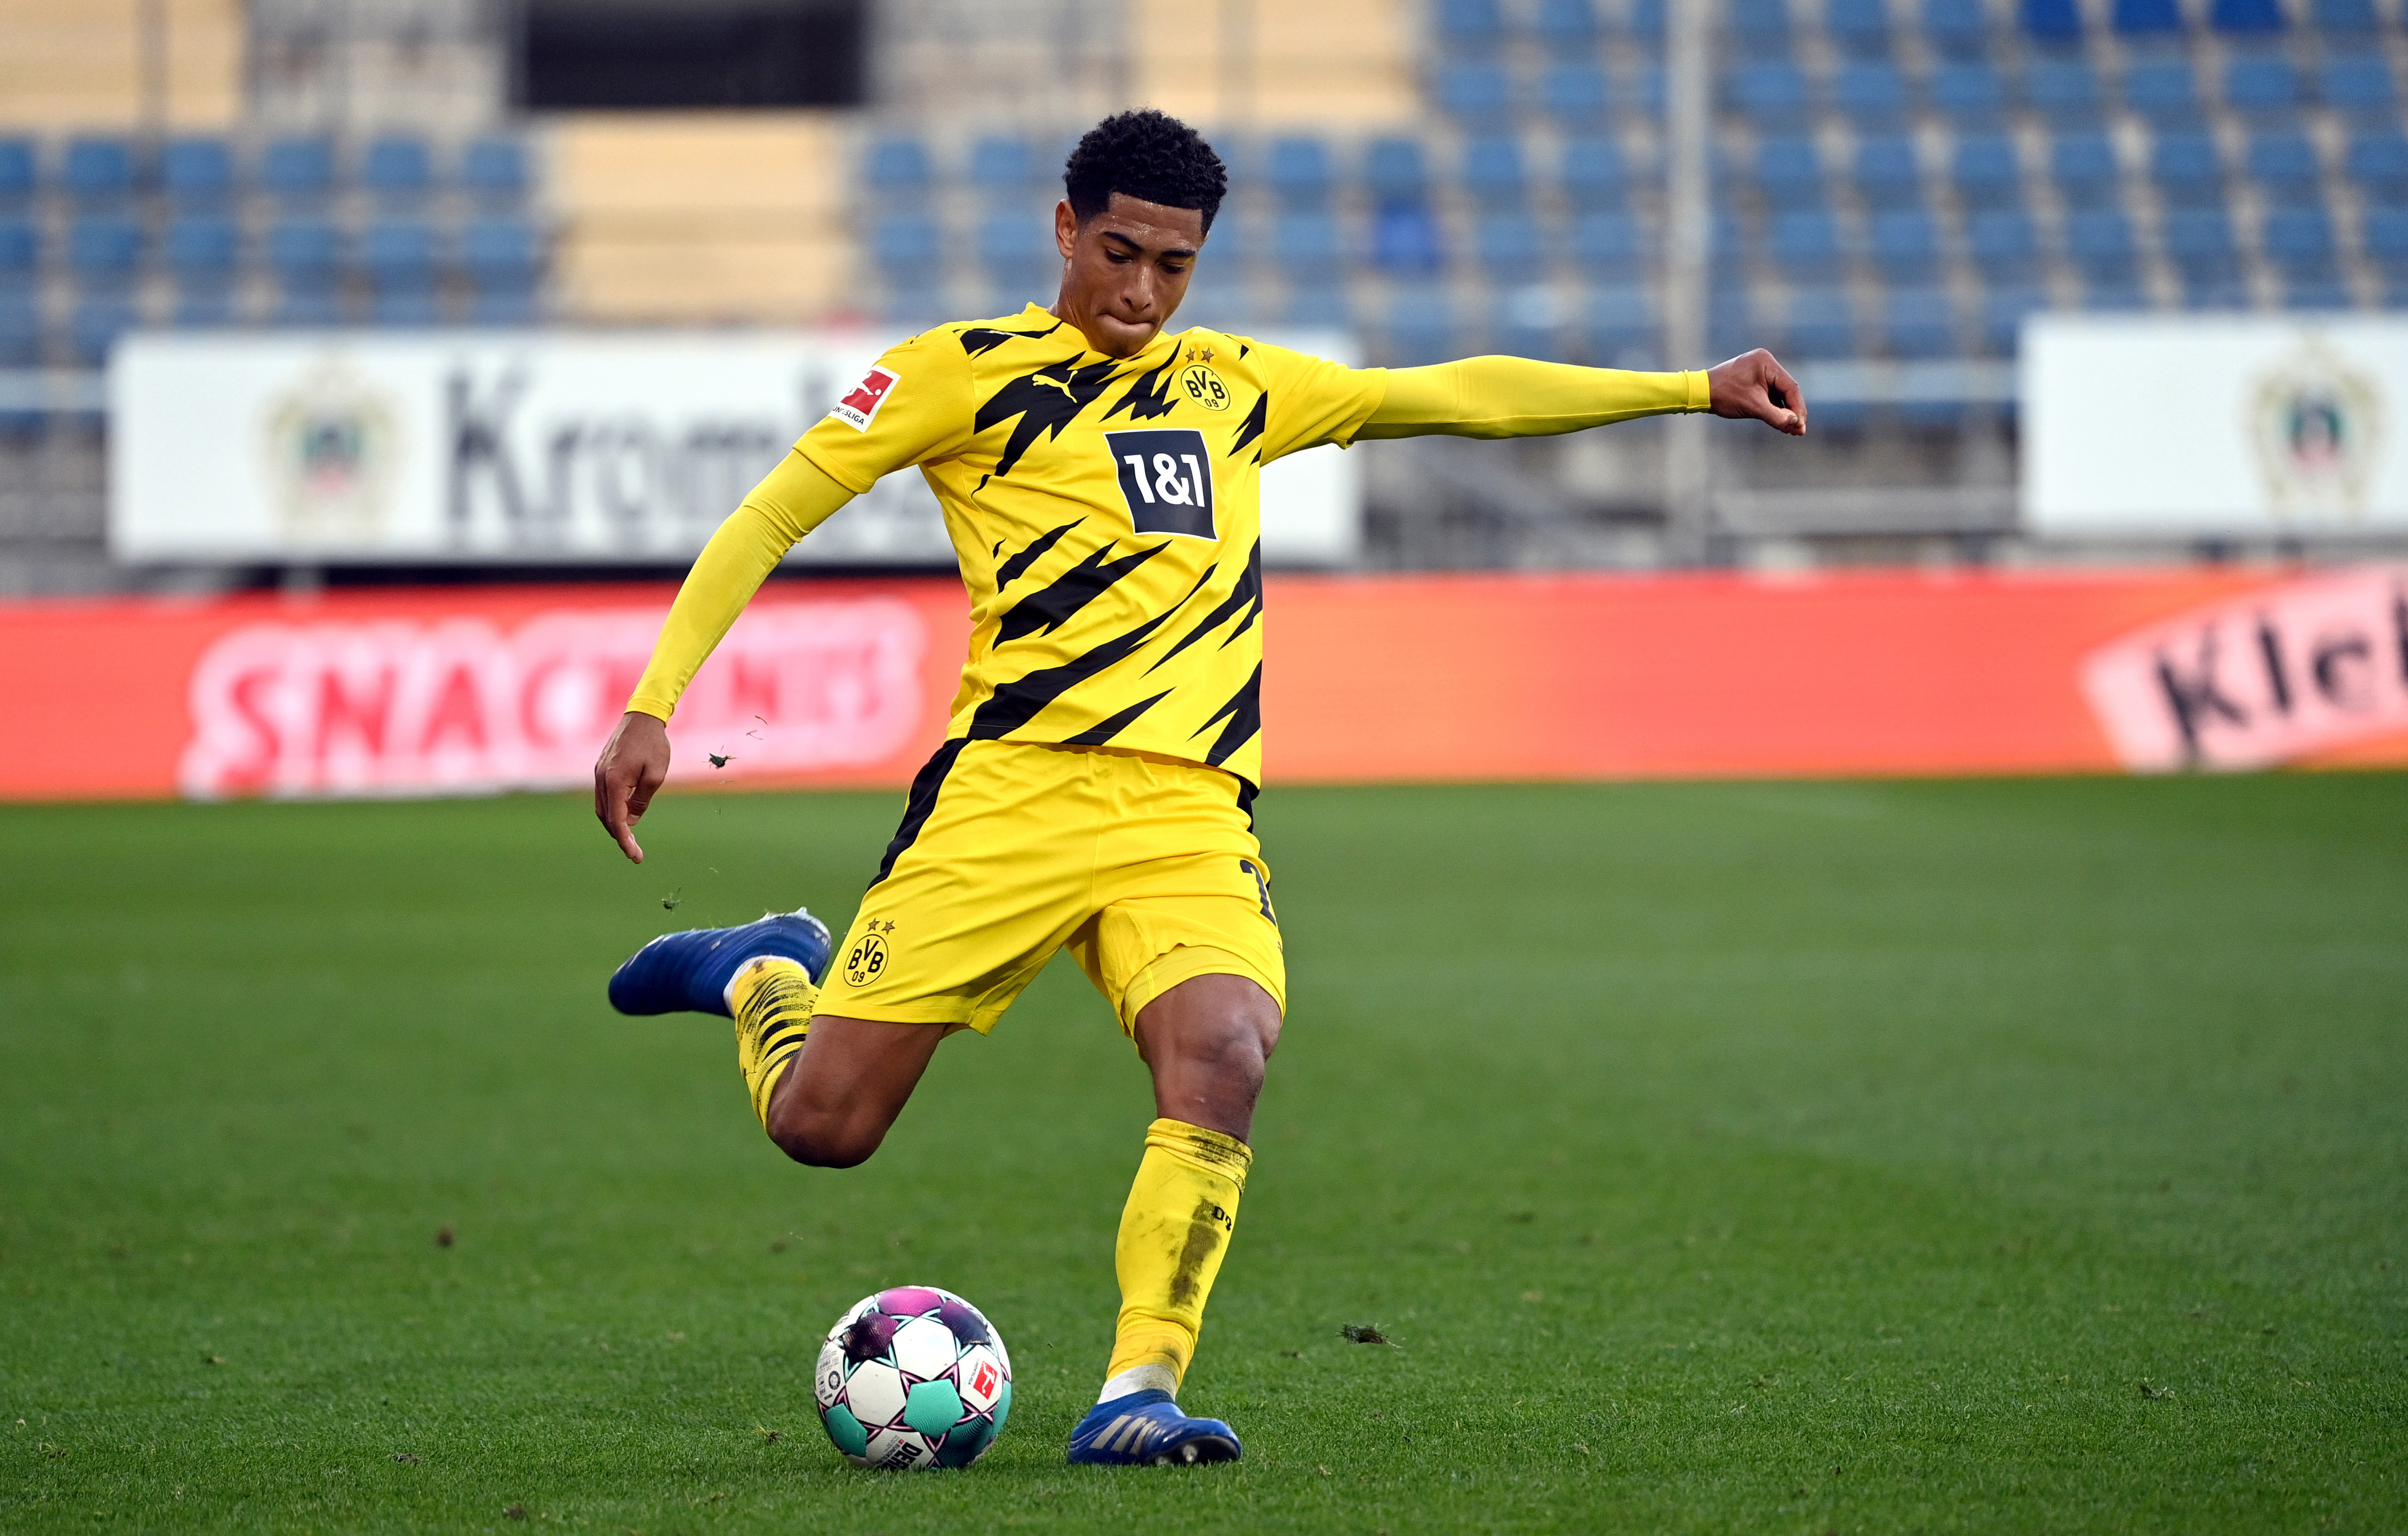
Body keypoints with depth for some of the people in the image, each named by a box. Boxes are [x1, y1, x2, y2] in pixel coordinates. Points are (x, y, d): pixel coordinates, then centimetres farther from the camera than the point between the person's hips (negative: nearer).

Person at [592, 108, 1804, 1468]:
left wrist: (1694, 389, 21)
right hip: (1013, 791, -3)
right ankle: (766, 976, 31)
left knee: (1224, 1059, -27)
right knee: (823, 1126, -4)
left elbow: (1457, 394, 24)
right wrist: (653, 710, -7)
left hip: (1191, 812, 3)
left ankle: (1140, 1392, -21)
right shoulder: (966, 372, 5)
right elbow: (767, 523, 3)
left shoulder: (1231, 387, 20)